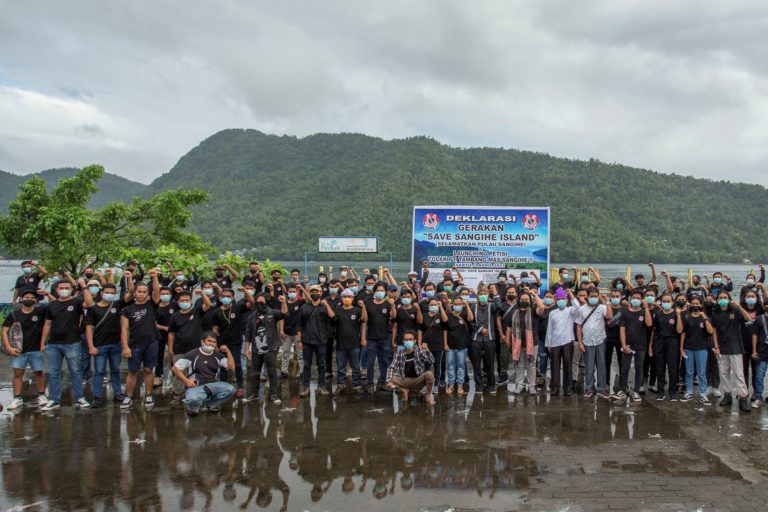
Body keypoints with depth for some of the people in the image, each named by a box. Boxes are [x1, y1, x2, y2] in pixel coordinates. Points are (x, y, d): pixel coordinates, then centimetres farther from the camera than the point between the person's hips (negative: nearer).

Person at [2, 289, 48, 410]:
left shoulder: (40, 311, -3)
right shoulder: (14, 314, 1)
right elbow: (5, 331, 2)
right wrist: (8, 347, -7)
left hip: (36, 349, -1)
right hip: (19, 350, 1)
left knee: (39, 372, 6)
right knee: (18, 373, 1)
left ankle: (41, 395, 19)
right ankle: (17, 398, 7)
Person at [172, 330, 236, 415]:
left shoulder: (218, 355, 10)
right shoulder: (193, 354, -2)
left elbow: (231, 366, 3)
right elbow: (175, 368, -1)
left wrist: (228, 351, -5)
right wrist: (186, 381, -10)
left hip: (213, 386, 4)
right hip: (195, 386, -4)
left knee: (230, 389, -23)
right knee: (193, 399, -39)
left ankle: (211, 404, 2)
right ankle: (193, 406, 2)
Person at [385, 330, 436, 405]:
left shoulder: (420, 351, -5)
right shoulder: (399, 353, -1)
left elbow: (432, 361, -16)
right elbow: (391, 368, -4)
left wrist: (427, 351, -35)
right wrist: (389, 381, -22)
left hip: (418, 381, -1)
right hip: (405, 381, 1)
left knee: (429, 373, -31)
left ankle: (429, 395, -5)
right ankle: (404, 391, 4)